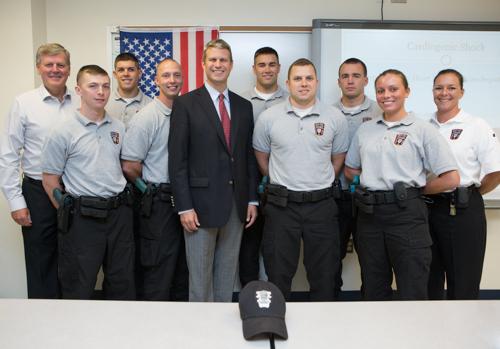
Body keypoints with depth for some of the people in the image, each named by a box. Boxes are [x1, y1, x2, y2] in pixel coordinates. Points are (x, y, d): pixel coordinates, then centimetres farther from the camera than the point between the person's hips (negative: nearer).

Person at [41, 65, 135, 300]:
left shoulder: (119, 128, 6)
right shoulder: (63, 132, -7)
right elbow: (50, 180, -3)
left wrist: (122, 201, 9)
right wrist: (69, 213, -1)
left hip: (119, 213, 4)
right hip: (83, 218, -4)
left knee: (122, 284, 16)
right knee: (78, 289, 9)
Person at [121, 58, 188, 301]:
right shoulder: (145, 117, -10)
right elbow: (129, 166, -12)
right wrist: (152, 189, -1)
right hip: (158, 203, -6)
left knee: (183, 270, 16)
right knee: (158, 272, 3)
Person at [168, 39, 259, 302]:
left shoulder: (244, 106, 11)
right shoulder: (185, 104, -2)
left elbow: (249, 155, 12)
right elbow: (177, 159, -7)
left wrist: (252, 199, 7)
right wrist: (184, 207, -12)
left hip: (237, 203, 4)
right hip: (202, 203, -4)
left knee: (227, 274, 15)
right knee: (200, 276, 6)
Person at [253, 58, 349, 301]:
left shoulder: (335, 118, 0)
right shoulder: (268, 117, -1)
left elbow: (338, 159, 11)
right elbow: (262, 158, 10)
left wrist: (320, 183, 10)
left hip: (322, 205, 1)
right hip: (281, 205, -1)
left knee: (324, 276, 12)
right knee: (278, 275, 9)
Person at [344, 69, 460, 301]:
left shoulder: (422, 130, -2)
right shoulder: (364, 130, 11)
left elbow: (451, 179, -6)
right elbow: (350, 170, 18)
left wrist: (415, 189, 1)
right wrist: (373, 183, 2)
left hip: (407, 214, -4)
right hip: (370, 214, 5)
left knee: (412, 293, 3)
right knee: (373, 291, 15)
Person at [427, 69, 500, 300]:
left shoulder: (476, 126, -4)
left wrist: (473, 192, 0)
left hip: (463, 210, -4)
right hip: (428, 208, 4)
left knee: (462, 282, 5)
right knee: (429, 280, 14)